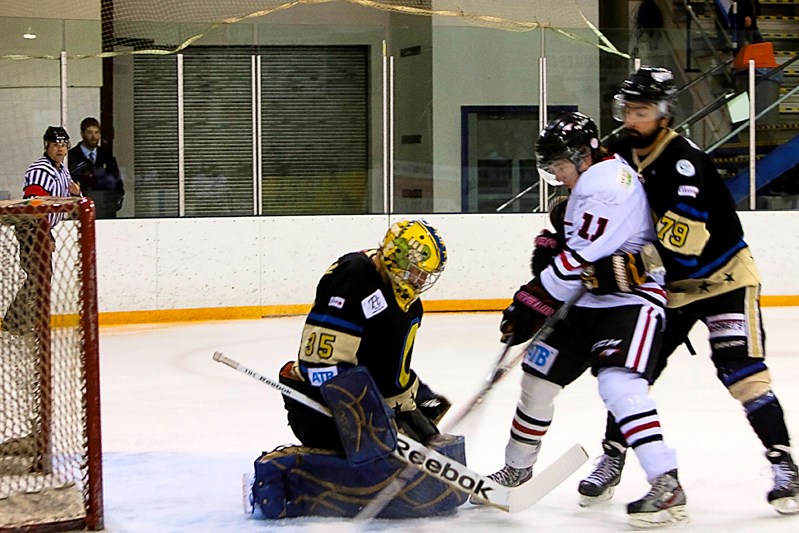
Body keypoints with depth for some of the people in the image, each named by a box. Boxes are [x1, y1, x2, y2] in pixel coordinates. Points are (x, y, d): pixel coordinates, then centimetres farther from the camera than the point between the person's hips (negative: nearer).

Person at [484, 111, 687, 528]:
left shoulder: (608, 183, -20)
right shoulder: (586, 185, 14)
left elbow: (581, 259, -25)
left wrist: (532, 302, -21)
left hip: (631, 301, -11)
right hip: (587, 303, 11)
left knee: (618, 384, -28)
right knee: (538, 376, 12)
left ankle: (667, 487, -27)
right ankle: (516, 472, 28)